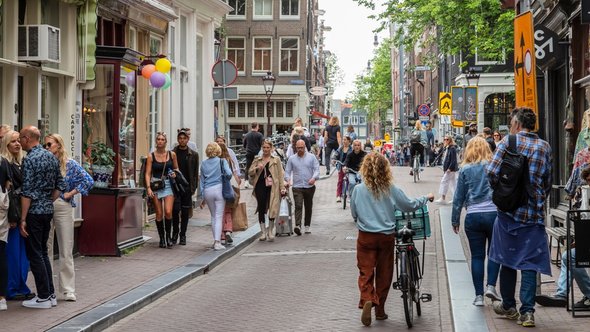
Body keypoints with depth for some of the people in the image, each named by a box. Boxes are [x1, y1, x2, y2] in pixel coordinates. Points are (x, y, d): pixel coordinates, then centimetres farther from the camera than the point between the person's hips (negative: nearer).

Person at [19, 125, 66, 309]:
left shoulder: (29, 159, -14)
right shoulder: (51, 157, 10)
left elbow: (27, 192, -17)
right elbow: (60, 185, 13)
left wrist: (23, 219, -15)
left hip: (34, 212, -8)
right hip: (48, 211, 8)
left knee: (35, 254, -1)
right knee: (43, 252, 16)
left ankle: (44, 297, 1)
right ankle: (50, 294, 17)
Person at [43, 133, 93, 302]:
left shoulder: (70, 164, 0)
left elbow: (88, 180, -7)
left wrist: (70, 194, -8)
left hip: (63, 208, -2)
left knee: (66, 251, 0)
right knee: (45, 250, 5)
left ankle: (68, 290, 5)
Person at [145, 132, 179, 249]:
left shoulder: (172, 154, 4)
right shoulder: (151, 156, 0)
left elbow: (176, 168, 18)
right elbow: (148, 173, -2)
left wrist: (175, 173, -4)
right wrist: (148, 188, -13)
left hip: (168, 184, 0)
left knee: (168, 212, -13)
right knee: (159, 214, 2)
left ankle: (168, 236, 5)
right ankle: (161, 239, 14)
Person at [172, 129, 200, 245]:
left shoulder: (193, 154, 5)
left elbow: (195, 173, 7)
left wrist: (194, 187, 1)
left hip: (187, 187, 1)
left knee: (185, 212, 4)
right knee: (175, 209, -8)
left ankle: (182, 235, 13)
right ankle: (175, 233, 11)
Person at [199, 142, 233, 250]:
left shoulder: (203, 163, 10)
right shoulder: (222, 161, 0)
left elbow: (202, 181, 12)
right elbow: (229, 173, -15)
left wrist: (202, 198, 16)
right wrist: (225, 180, 9)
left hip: (207, 191, 3)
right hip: (219, 189, -3)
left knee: (213, 216, 17)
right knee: (219, 217, -3)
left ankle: (215, 240, 19)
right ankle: (217, 242, -12)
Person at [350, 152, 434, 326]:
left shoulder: (359, 190, -7)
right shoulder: (391, 189, -8)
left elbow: (353, 213, 4)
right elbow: (410, 205, 1)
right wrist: (426, 198, 19)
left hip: (366, 237, -1)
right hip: (387, 237, 1)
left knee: (366, 272, 3)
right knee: (384, 273, 14)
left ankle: (367, 300, -23)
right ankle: (380, 310, 22)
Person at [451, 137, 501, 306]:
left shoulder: (465, 169, 3)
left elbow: (459, 196, 5)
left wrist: (455, 219, 13)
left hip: (473, 216, 1)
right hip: (494, 213, -1)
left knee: (477, 256, 6)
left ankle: (479, 295, 5)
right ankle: (491, 285, 0)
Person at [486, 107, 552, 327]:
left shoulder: (508, 142, -5)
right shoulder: (545, 147, 5)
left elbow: (492, 172, -14)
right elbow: (548, 182, 10)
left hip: (509, 210, -1)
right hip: (534, 214, 1)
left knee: (507, 259, 12)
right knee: (529, 262, 2)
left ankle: (508, 307, 22)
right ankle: (527, 312, -4)